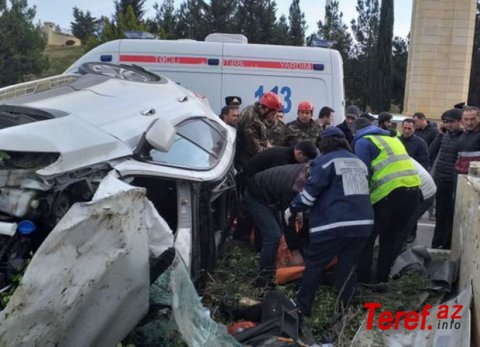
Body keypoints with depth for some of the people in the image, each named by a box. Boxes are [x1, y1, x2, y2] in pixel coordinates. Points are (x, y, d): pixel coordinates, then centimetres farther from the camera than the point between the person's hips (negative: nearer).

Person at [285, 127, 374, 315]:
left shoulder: (325, 161, -3)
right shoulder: (359, 162, 18)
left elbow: (310, 192, -7)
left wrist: (292, 209, 8)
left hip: (334, 224, -6)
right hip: (362, 222, 6)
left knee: (314, 265, 7)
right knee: (348, 268, 12)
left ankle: (302, 308, 14)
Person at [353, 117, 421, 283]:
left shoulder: (363, 141, 6)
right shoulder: (392, 138, 28)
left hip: (390, 192, -7)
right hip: (413, 189, 7)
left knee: (367, 237, 7)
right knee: (391, 237, 19)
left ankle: (363, 279, 9)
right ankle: (383, 278, 23)